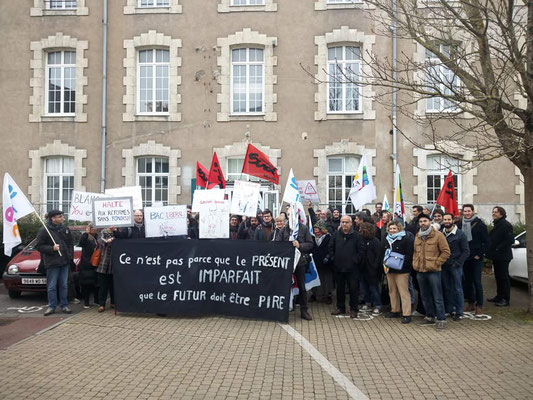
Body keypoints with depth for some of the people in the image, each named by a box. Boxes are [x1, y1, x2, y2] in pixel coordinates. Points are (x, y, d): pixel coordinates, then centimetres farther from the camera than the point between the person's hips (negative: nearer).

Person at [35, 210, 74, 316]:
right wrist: (52, 248, -20)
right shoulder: (44, 230, -8)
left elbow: (71, 244, 17)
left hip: (65, 262, 5)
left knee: (63, 285, 10)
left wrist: (70, 256, 5)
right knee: (52, 286, 2)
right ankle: (51, 306, 12)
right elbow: (38, 246, -9)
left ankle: (64, 305, 18)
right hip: (52, 263, -5)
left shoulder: (65, 229, 9)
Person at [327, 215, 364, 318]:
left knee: (353, 288, 1)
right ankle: (340, 307, 25)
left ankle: (353, 309, 11)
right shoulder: (336, 235, 5)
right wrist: (332, 258, 0)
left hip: (352, 268, -3)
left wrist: (356, 260, -9)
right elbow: (331, 248, 10)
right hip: (338, 267, 3)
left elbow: (360, 250, -2)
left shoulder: (356, 236, -2)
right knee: (339, 288, 12)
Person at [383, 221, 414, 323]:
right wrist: (384, 262, 8)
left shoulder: (406, 239, -9)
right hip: (389, 270, 7)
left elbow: (409, 254, -13)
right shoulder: (387, 239, 14)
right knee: (392, 291, 14)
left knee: (404, 292, -7)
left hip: (402, 271, -7)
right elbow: (384, 253, 25)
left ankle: (406, 314, -4)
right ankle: (395, 311, 26)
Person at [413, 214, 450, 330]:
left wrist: (436, 263, -10)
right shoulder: (417, 236, 12)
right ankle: (430, 317, 27)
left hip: (433, 271, -6)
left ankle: (441, 319, 5)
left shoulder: (438, 235, -7)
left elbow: (446, 252, -7)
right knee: (425, 296, 15)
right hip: (420, 272, 6)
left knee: (437, 297, -2)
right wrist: (415, 263, 10)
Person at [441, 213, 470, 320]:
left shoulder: (460, 234, -4)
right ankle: (449, 309, 20)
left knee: (457, 289, 0)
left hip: (455, 266, -4)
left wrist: (457, 263, -11)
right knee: (446, 288, 9)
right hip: (444, 266, 4)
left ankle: (459, 312, 6)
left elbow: (466, 251, -4)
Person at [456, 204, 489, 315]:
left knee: (477, 281, -5)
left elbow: (486, 241, -3)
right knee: (467, 281, 10)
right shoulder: (459, 224, 6)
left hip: (476, 258, -4)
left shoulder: (480, 224, -4)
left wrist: (480, 254, -9)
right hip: (464, 258, 4)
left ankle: (479, 305, 2)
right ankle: (471, 303, 20)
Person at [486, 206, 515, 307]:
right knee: (498, 277, 16)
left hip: (503, 257, -10)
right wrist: (491, 251, 12)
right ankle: (499, 296, 26)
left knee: (503, 277, -5)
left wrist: (498, 248, -20)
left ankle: (505, 299, 1)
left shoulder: (506, 225, -15)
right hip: (496, 256, 10)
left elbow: (510, 240, -22)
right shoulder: (497, 224, 16)